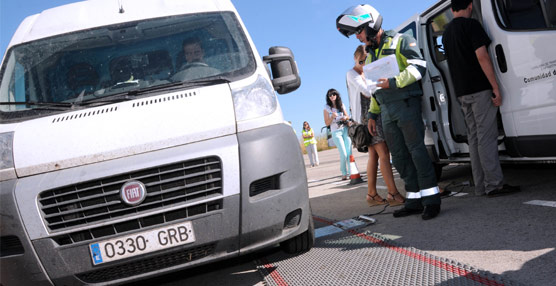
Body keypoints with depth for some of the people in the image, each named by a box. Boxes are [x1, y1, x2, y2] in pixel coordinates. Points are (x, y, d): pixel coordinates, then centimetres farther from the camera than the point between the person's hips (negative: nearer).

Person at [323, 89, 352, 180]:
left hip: (345, 129, 3)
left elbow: (347, 116, 19)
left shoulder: (341, 105, 9)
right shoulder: (327, 107, -1)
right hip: (336, 132, -3)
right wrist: (332, 117, -18)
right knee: (343, 154, -11)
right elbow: (327, 123, -1)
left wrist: (345, 118, -4)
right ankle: (344, 173, 4)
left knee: (349, 152, -5)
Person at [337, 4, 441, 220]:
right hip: (386, 111, 8)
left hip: (406, 103, -7)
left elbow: (418, 67, -12)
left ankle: (431, 200, -7)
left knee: (416, 151, -11)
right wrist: (373, 115, 19)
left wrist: (394, 82, -21)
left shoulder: (401, 41, -1)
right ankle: (414, 200, 11)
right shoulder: (370, 54, 21)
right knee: (400, 157, 5)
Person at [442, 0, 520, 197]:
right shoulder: (471, 25, -7)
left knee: (474, 137, 9)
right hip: (480, 89, -8)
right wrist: (495, 87, -16)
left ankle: (480, 186, 10)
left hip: (462, 92, 8)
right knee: (487, 137, -7)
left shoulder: (446, 33, 18)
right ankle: (494, 184, -7)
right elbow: (482, 57, -15)